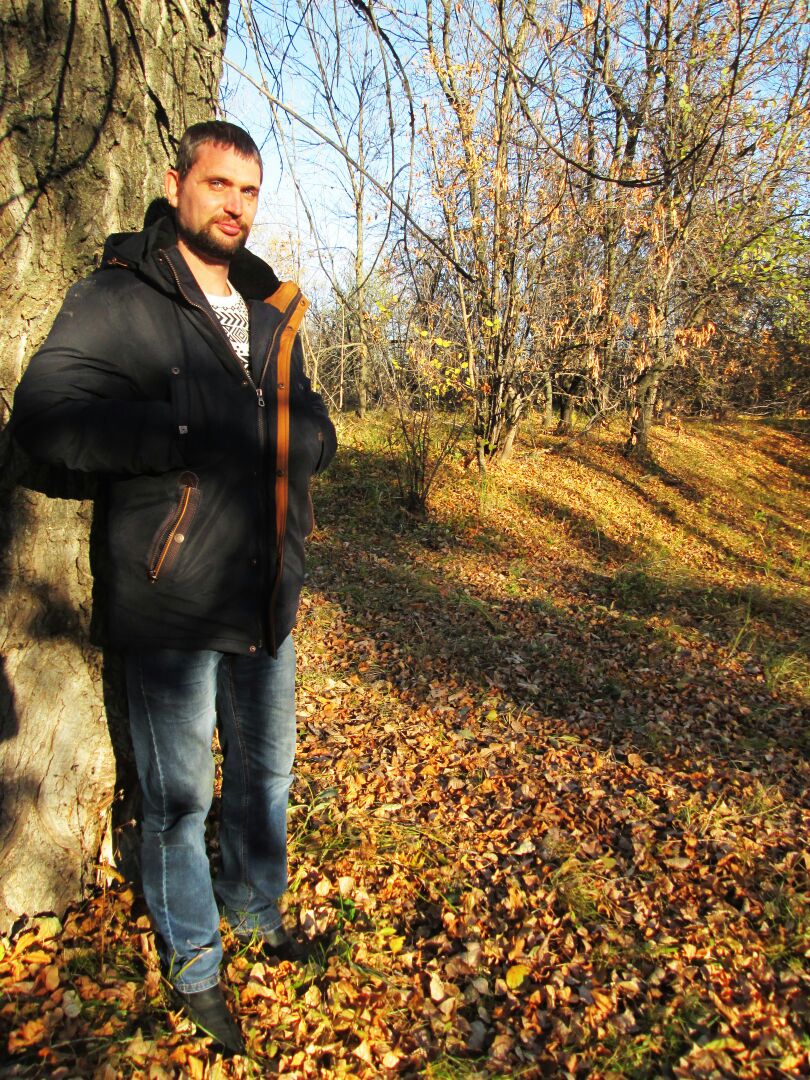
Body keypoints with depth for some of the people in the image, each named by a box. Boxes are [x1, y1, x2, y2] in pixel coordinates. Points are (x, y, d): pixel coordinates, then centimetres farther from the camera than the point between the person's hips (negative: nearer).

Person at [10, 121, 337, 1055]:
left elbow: (315, 431, 19)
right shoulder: (118, 299, -7)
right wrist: (197, 434, -23)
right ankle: (193, 966, 35)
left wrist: (288, 441, -5)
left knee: (264, 771, 21)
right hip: (173, 602, -6)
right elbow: (43, 416, -19)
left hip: (266, 596, 6)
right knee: (178, 794, 10)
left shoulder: (272, 313, 13)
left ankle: (256, 908, 47)